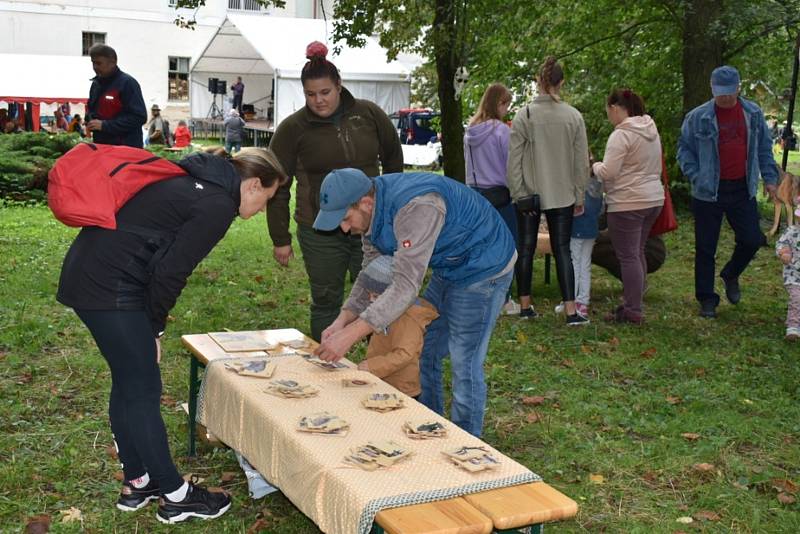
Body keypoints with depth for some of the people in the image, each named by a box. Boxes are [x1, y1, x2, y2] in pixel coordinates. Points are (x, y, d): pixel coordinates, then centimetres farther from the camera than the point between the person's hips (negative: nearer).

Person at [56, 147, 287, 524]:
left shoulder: (194, 182, 16)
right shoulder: (218, 206, -13)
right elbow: (171, 272, -15)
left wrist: (149, 327, 16)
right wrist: (154, 329, -2)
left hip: (86, 273, 10)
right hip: (110, 287, -10)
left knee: (127, 383, 17)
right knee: (144, 391, -1)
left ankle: (137, 483, 28)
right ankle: (175, 497, 11)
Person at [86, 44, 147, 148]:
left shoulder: (128, 83, -9)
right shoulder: (96, 84, 17)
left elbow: (139, 117, -18)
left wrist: (105, 125, -19)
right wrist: (90, 121, 5)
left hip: (127, 148, -8)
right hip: (100, 147, 8)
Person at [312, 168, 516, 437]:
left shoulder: (415, 208, -36)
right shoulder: (373, 211, -6)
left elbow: (406, 287, -39)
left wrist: (349, 336, -40)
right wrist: (342, 320, -13)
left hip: (484, 268, -9)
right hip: (449, 270, 9)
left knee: (464, 363, -6)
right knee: (423, 352, 14)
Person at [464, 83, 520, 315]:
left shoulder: (470, 131, 6)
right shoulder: (501, 130, -14)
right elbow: (511, 165, -12)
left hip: (475, 193, 6)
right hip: (499, 194, -6)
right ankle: (504, 300, 5)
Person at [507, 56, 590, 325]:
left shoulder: (524, 115, -7)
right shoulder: (573, 116, -3)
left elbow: (514, 158, -8)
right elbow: (581, 160, 1)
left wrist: (518, 193, -1)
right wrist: (579, 196, 9)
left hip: (529, 193, -1)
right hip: (562, 194, 1)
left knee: (526, 248, 11)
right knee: (562, 250, 4)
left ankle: (525, 305, 19)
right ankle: (571, 310, -1)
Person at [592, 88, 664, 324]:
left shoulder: (621, 135, -16)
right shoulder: (651, 130, 12)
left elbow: (608, 172, -20)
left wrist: (593, 166, -1)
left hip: (628, 203, -9)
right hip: (653, 198, 9)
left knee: (628, 256, -3)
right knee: (638, 252, 17)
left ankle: (633, 311, 1)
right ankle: (634, 303, 25)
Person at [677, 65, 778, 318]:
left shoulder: (753, 113, 4)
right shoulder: (698, 117, -5)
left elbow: (764, 148, 13)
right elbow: (684, 149, 1)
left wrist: (769, 178, 8)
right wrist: (695, 176, -11)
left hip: (743, 190, 3)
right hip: (708, 192, -2)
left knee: (751, 240, 1)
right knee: (706, 248, 2)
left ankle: (731, 275, 31)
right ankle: (706, 299, 15)